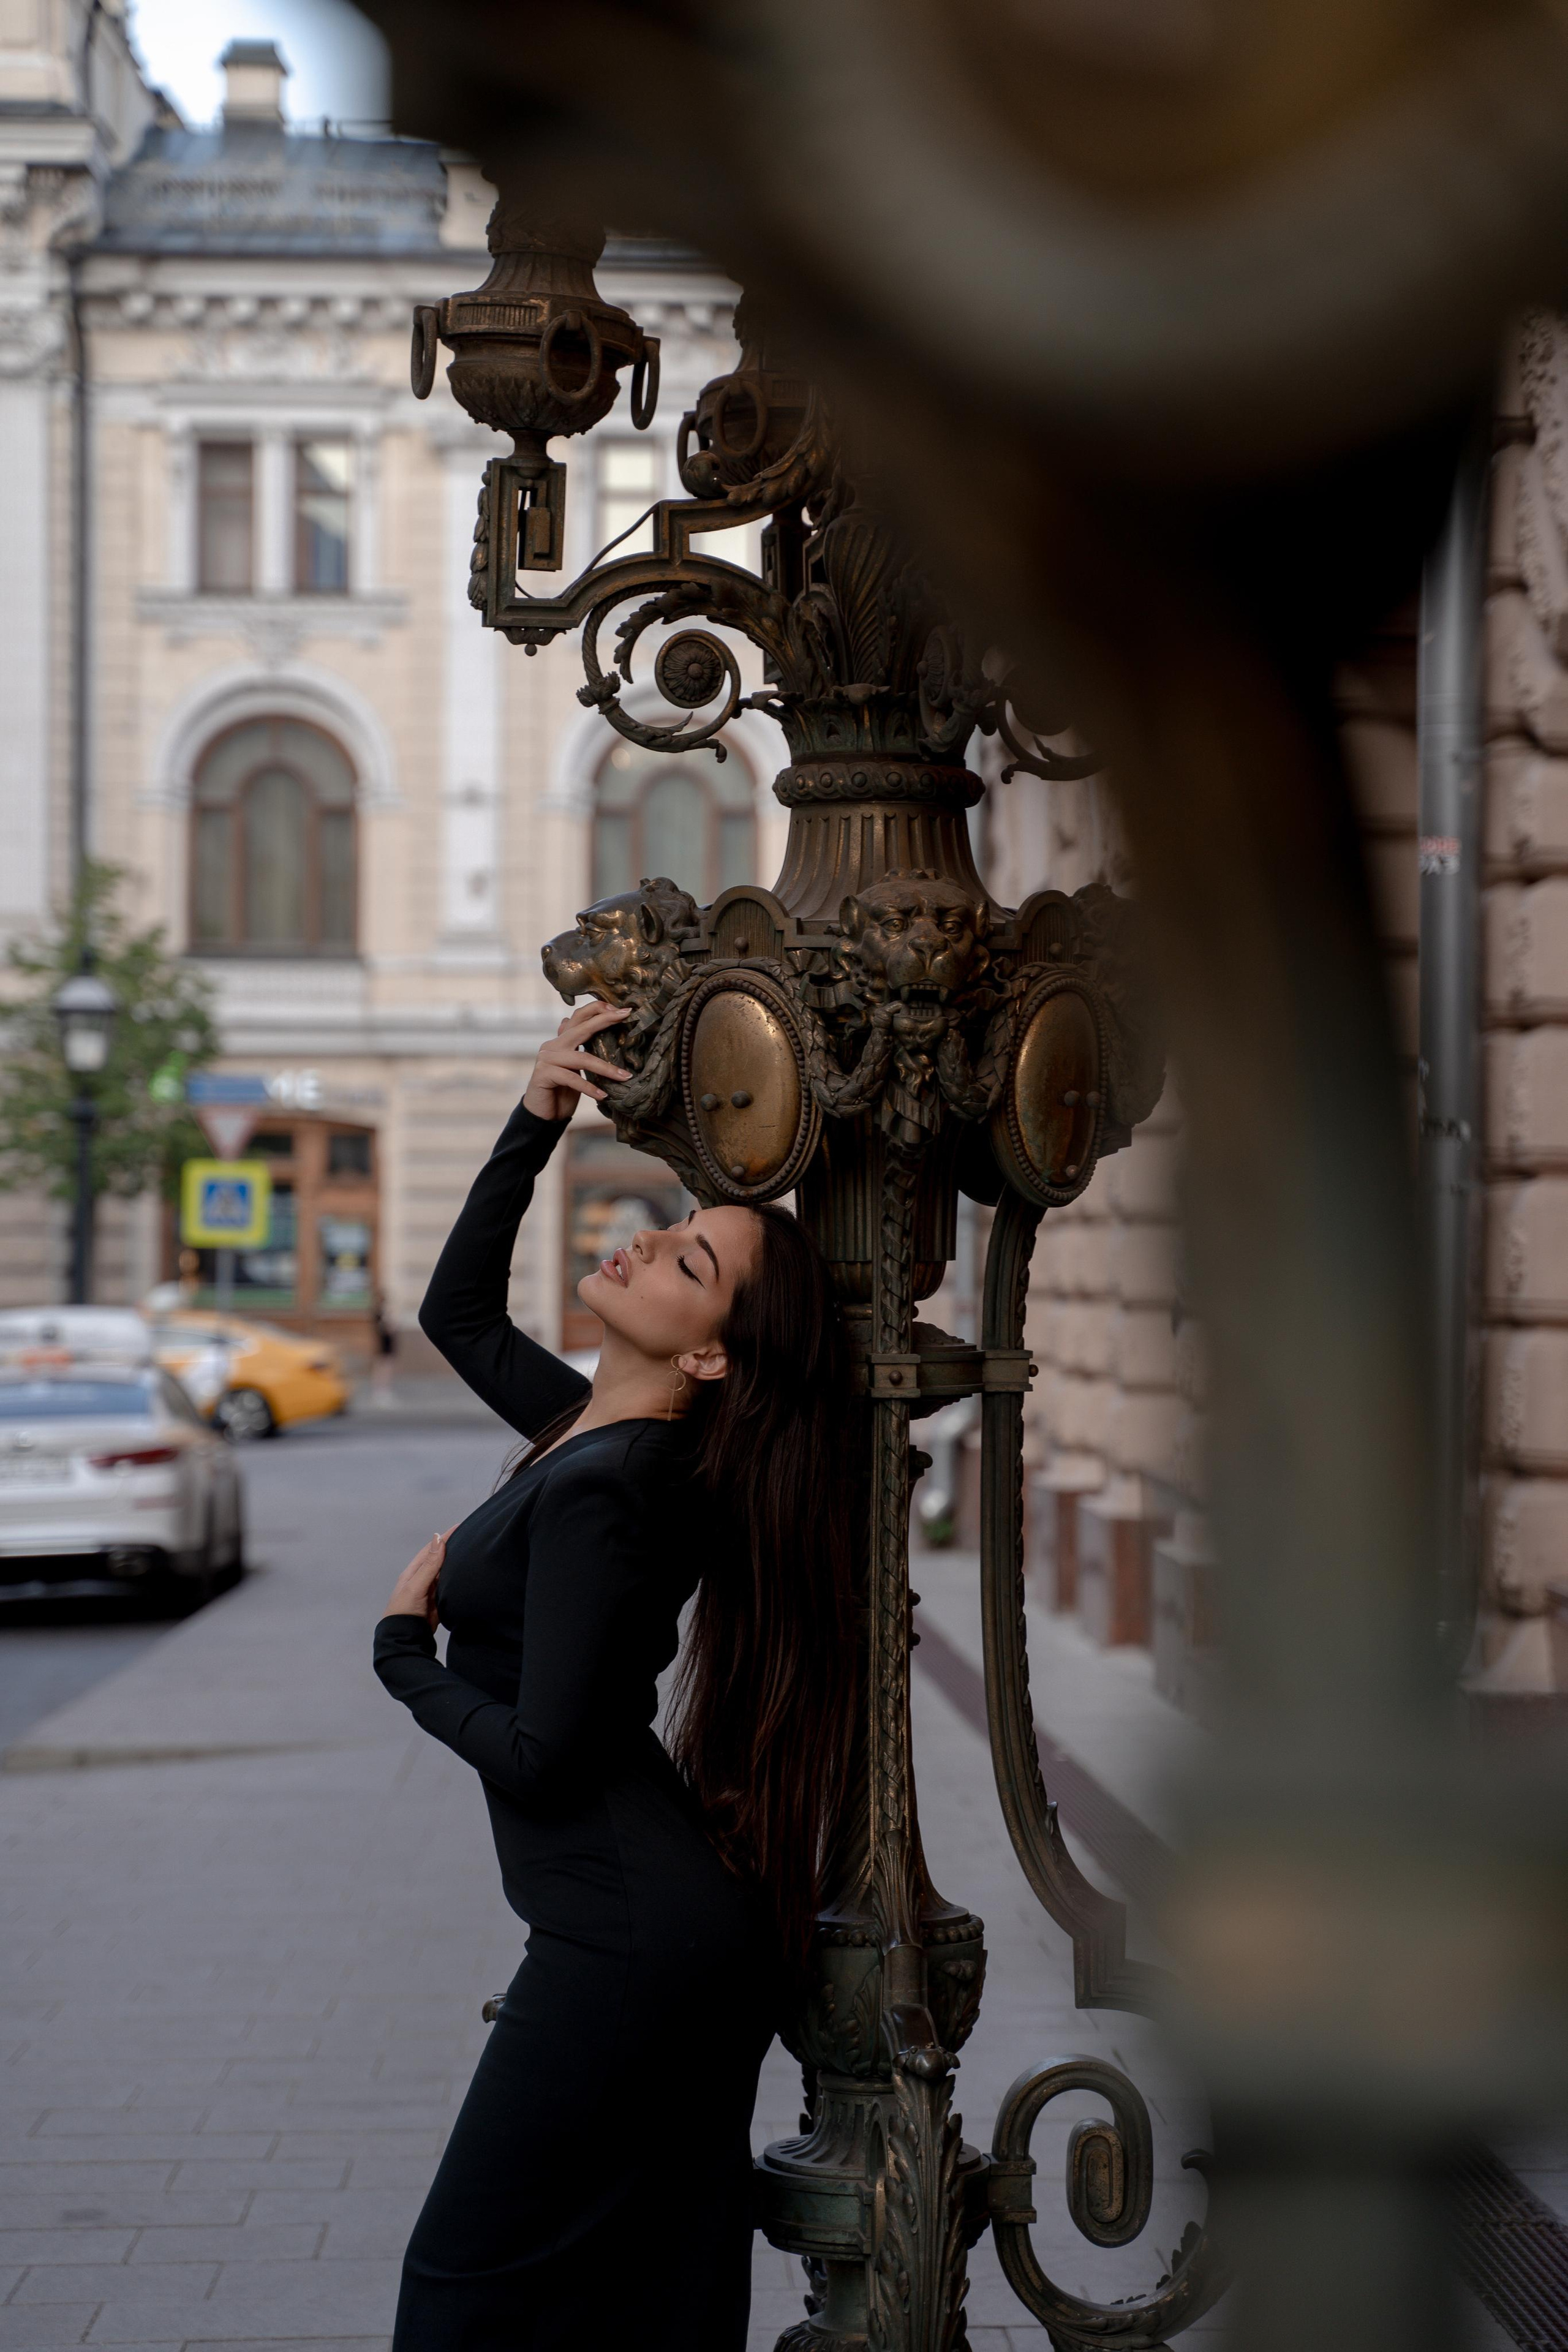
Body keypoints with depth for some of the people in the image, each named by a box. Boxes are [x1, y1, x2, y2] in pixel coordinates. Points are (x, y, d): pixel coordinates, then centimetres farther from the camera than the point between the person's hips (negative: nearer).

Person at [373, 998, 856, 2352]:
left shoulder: (599, 1490, -20)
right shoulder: (594, 1430, 7)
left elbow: (538, 1759, -21)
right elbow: (458, 1314, 23)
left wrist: (405, 1652, -4)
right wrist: (536, 1124, 11)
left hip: (632, 1940, -9)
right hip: (697, 1926, 9)